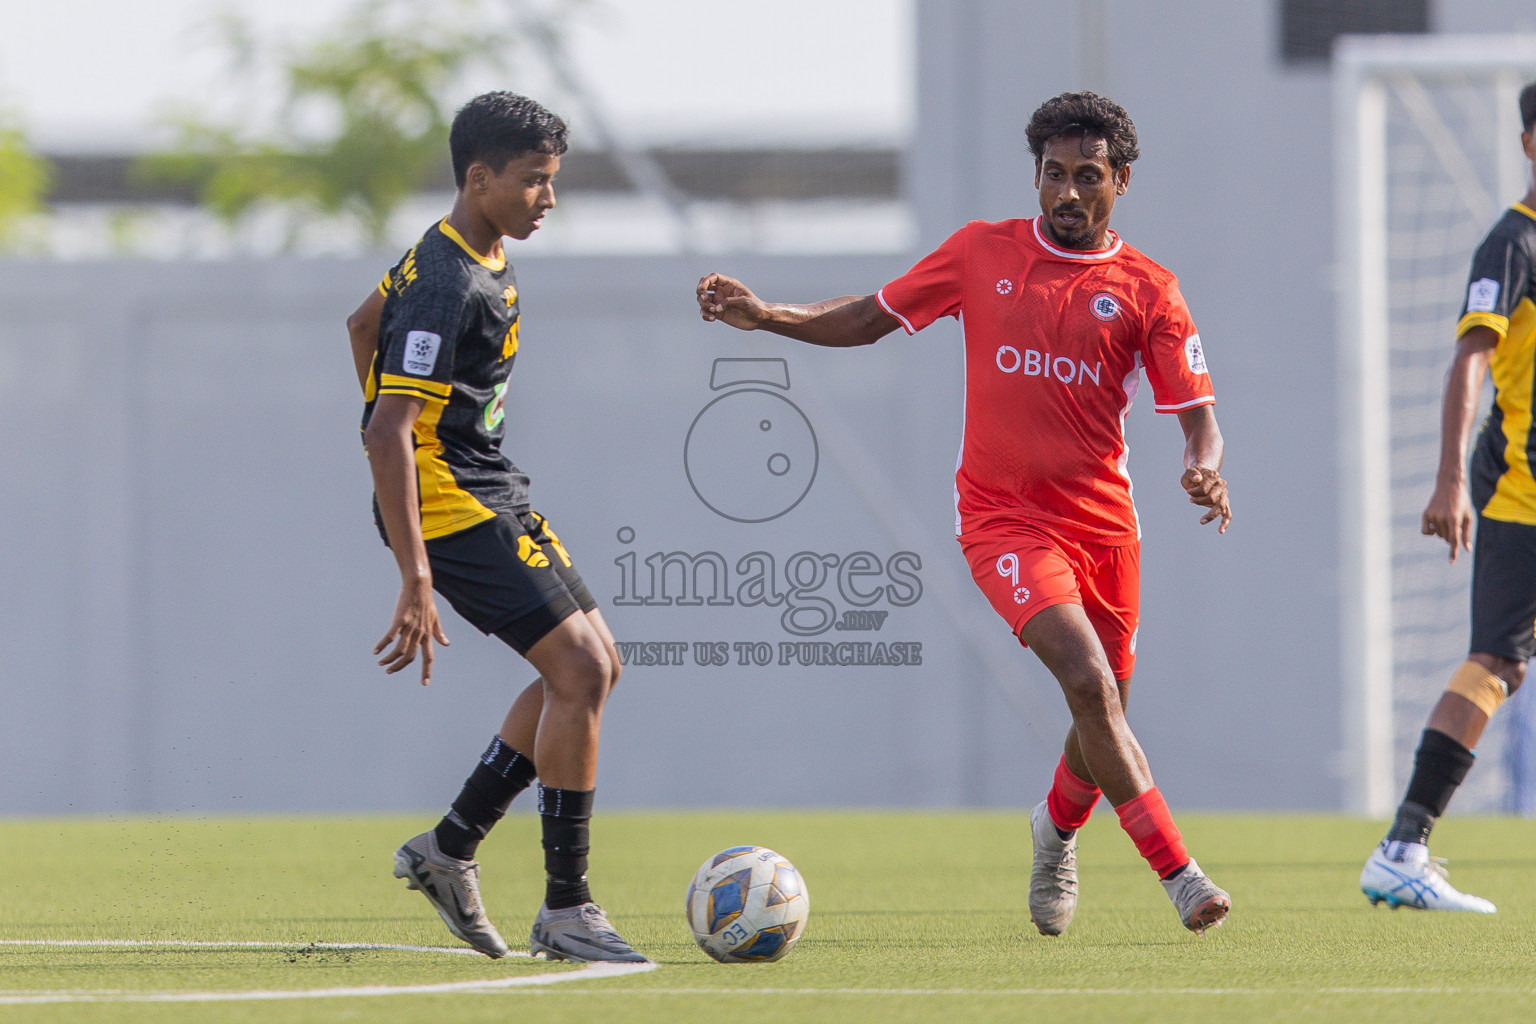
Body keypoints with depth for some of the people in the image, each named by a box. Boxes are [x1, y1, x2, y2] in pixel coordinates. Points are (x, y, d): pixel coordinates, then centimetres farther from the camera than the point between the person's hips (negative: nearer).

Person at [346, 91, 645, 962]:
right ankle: (567, 912, -8)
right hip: (450, 506, -11)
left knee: (593, 664, 12)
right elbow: (387, 434, -27)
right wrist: (416, 582, -30)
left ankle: (451, 849, 18)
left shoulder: (476, 254, 10)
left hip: (490, 491, 11)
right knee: (580, 669, -14)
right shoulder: (449, 286, -22)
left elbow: (364, 325, 28)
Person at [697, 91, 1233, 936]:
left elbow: (1199, 415, -2)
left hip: (1103, 520, 2)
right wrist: (767, 317, 0)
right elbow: (870, 317, 13)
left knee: (1104, 715, 10)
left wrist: (1203, 470, -25)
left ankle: (1057, 831, 44)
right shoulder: (982, 252, 3)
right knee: (1089, 683, -22)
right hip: (1002, 515, -2)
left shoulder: (1147, 291, 1)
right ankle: (1177, 873, -18)